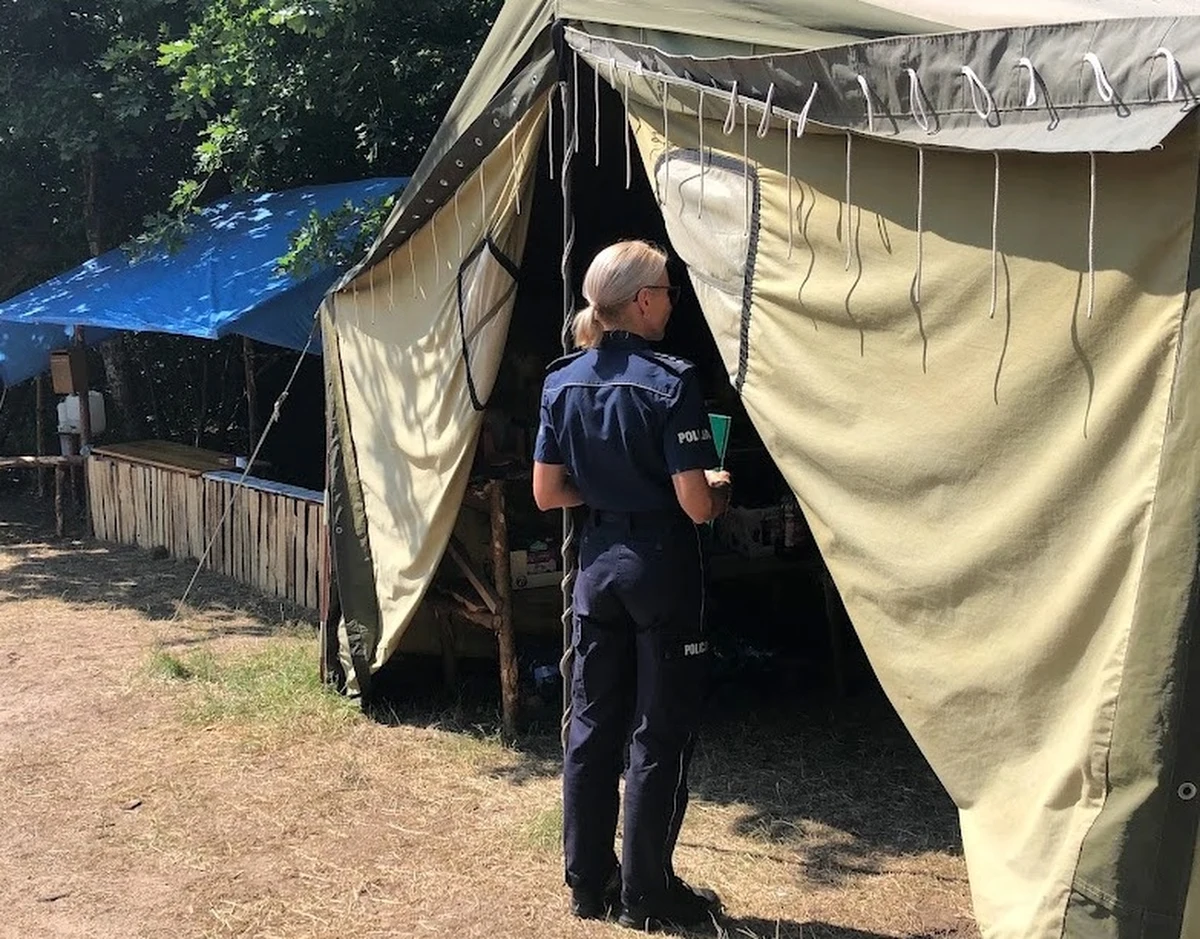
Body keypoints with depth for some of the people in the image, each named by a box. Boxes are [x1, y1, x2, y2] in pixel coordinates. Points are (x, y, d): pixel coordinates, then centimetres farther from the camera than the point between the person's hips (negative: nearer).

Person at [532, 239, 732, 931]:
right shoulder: (672, 382, -16)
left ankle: (589, 882, 24)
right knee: (660, 733, 5)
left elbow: (547, 493, 6)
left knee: (594, 724, 14)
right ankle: (647, 893, 14)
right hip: (662, 568, -6)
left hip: (599, 563, 6)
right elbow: (696, 506, -18)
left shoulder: (563, 381, 3)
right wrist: (720, 488, 3)